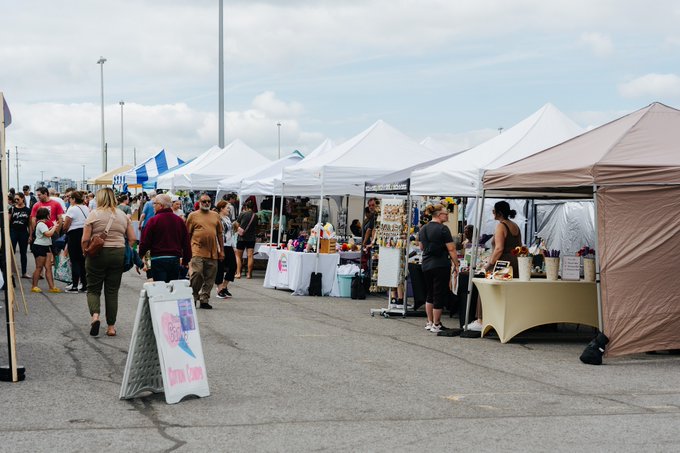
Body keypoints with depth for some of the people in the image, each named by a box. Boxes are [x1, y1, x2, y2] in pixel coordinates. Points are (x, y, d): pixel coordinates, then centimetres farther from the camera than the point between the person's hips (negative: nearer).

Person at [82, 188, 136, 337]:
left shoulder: (94, 214, -4)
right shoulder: (123, 215, 7)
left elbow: (85, 239, -8)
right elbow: (132, 239, 5)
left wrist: (85, 252, 8)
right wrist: (125, 252, 16)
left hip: (97, 254, -3)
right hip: (118, 255, 3)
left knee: (93, 288, 10)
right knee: (112, 291, 8)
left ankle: (95, 315, -14)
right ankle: (111, 326, 8)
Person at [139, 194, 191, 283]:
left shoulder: (154, 220, -8)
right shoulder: (179, 220, 8)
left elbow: (145, 241, -8)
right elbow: (186, 242, 12)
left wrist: (140, 254, 7)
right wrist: (186, 261, 21)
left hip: (158, 259, -5)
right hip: (175, 259, 5)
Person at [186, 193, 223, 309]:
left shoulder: (215, 215, 14)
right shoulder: (193, 215, 4)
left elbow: (219, 234, 17)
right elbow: (187, 234, 4)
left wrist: (221, 251, 13)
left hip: (212, 252, 4)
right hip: (198, 251, -4)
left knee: (210, 278, 4)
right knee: (197, 273, -14)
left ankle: (204, 300, 13)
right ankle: (192, 298, 2)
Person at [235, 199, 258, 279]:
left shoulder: (242, 214, -7)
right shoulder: (255, 216, 3)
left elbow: (237, 224, 2)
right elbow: (256, 227, 11)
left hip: (242, 237, -3)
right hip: (251, 238, 3)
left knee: (238, 256, 8)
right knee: (250, 256, 2)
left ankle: (238, 273, 1)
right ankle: (249, 274, 2)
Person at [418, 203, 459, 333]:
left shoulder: (423, 229, 8)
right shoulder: (443, 229, -13)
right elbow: (451, 249, -13)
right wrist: (456, 265, -6)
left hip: (426, 265, 7)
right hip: (441, 266, -7)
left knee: (430, 294, 16)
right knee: (439, 295, 1)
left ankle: (429, 322, 19)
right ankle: (436, 325, 5)